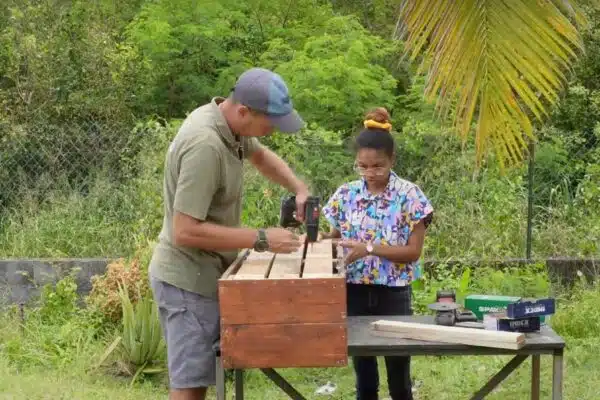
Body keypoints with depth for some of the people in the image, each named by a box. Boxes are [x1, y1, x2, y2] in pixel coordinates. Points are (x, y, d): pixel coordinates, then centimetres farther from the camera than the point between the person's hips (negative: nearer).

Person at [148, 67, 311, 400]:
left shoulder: (230, 123, 1)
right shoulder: (205, 144, -28)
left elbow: (261, 156, 24)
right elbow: (186, 231, -29)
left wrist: (300, 190, 7)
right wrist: (261, 240, -24)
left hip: (203, 273, 10)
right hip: (188, 279, -10)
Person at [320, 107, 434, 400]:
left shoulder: (409, 195, -7)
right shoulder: (346, 195, 2)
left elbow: (413, 251, -11)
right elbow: (335, 239, 12)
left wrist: (369, 248, -21)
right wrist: (322, 239, -11)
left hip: (394, 295, -3)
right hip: (355, 293, 3)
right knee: (364, 375, 9)